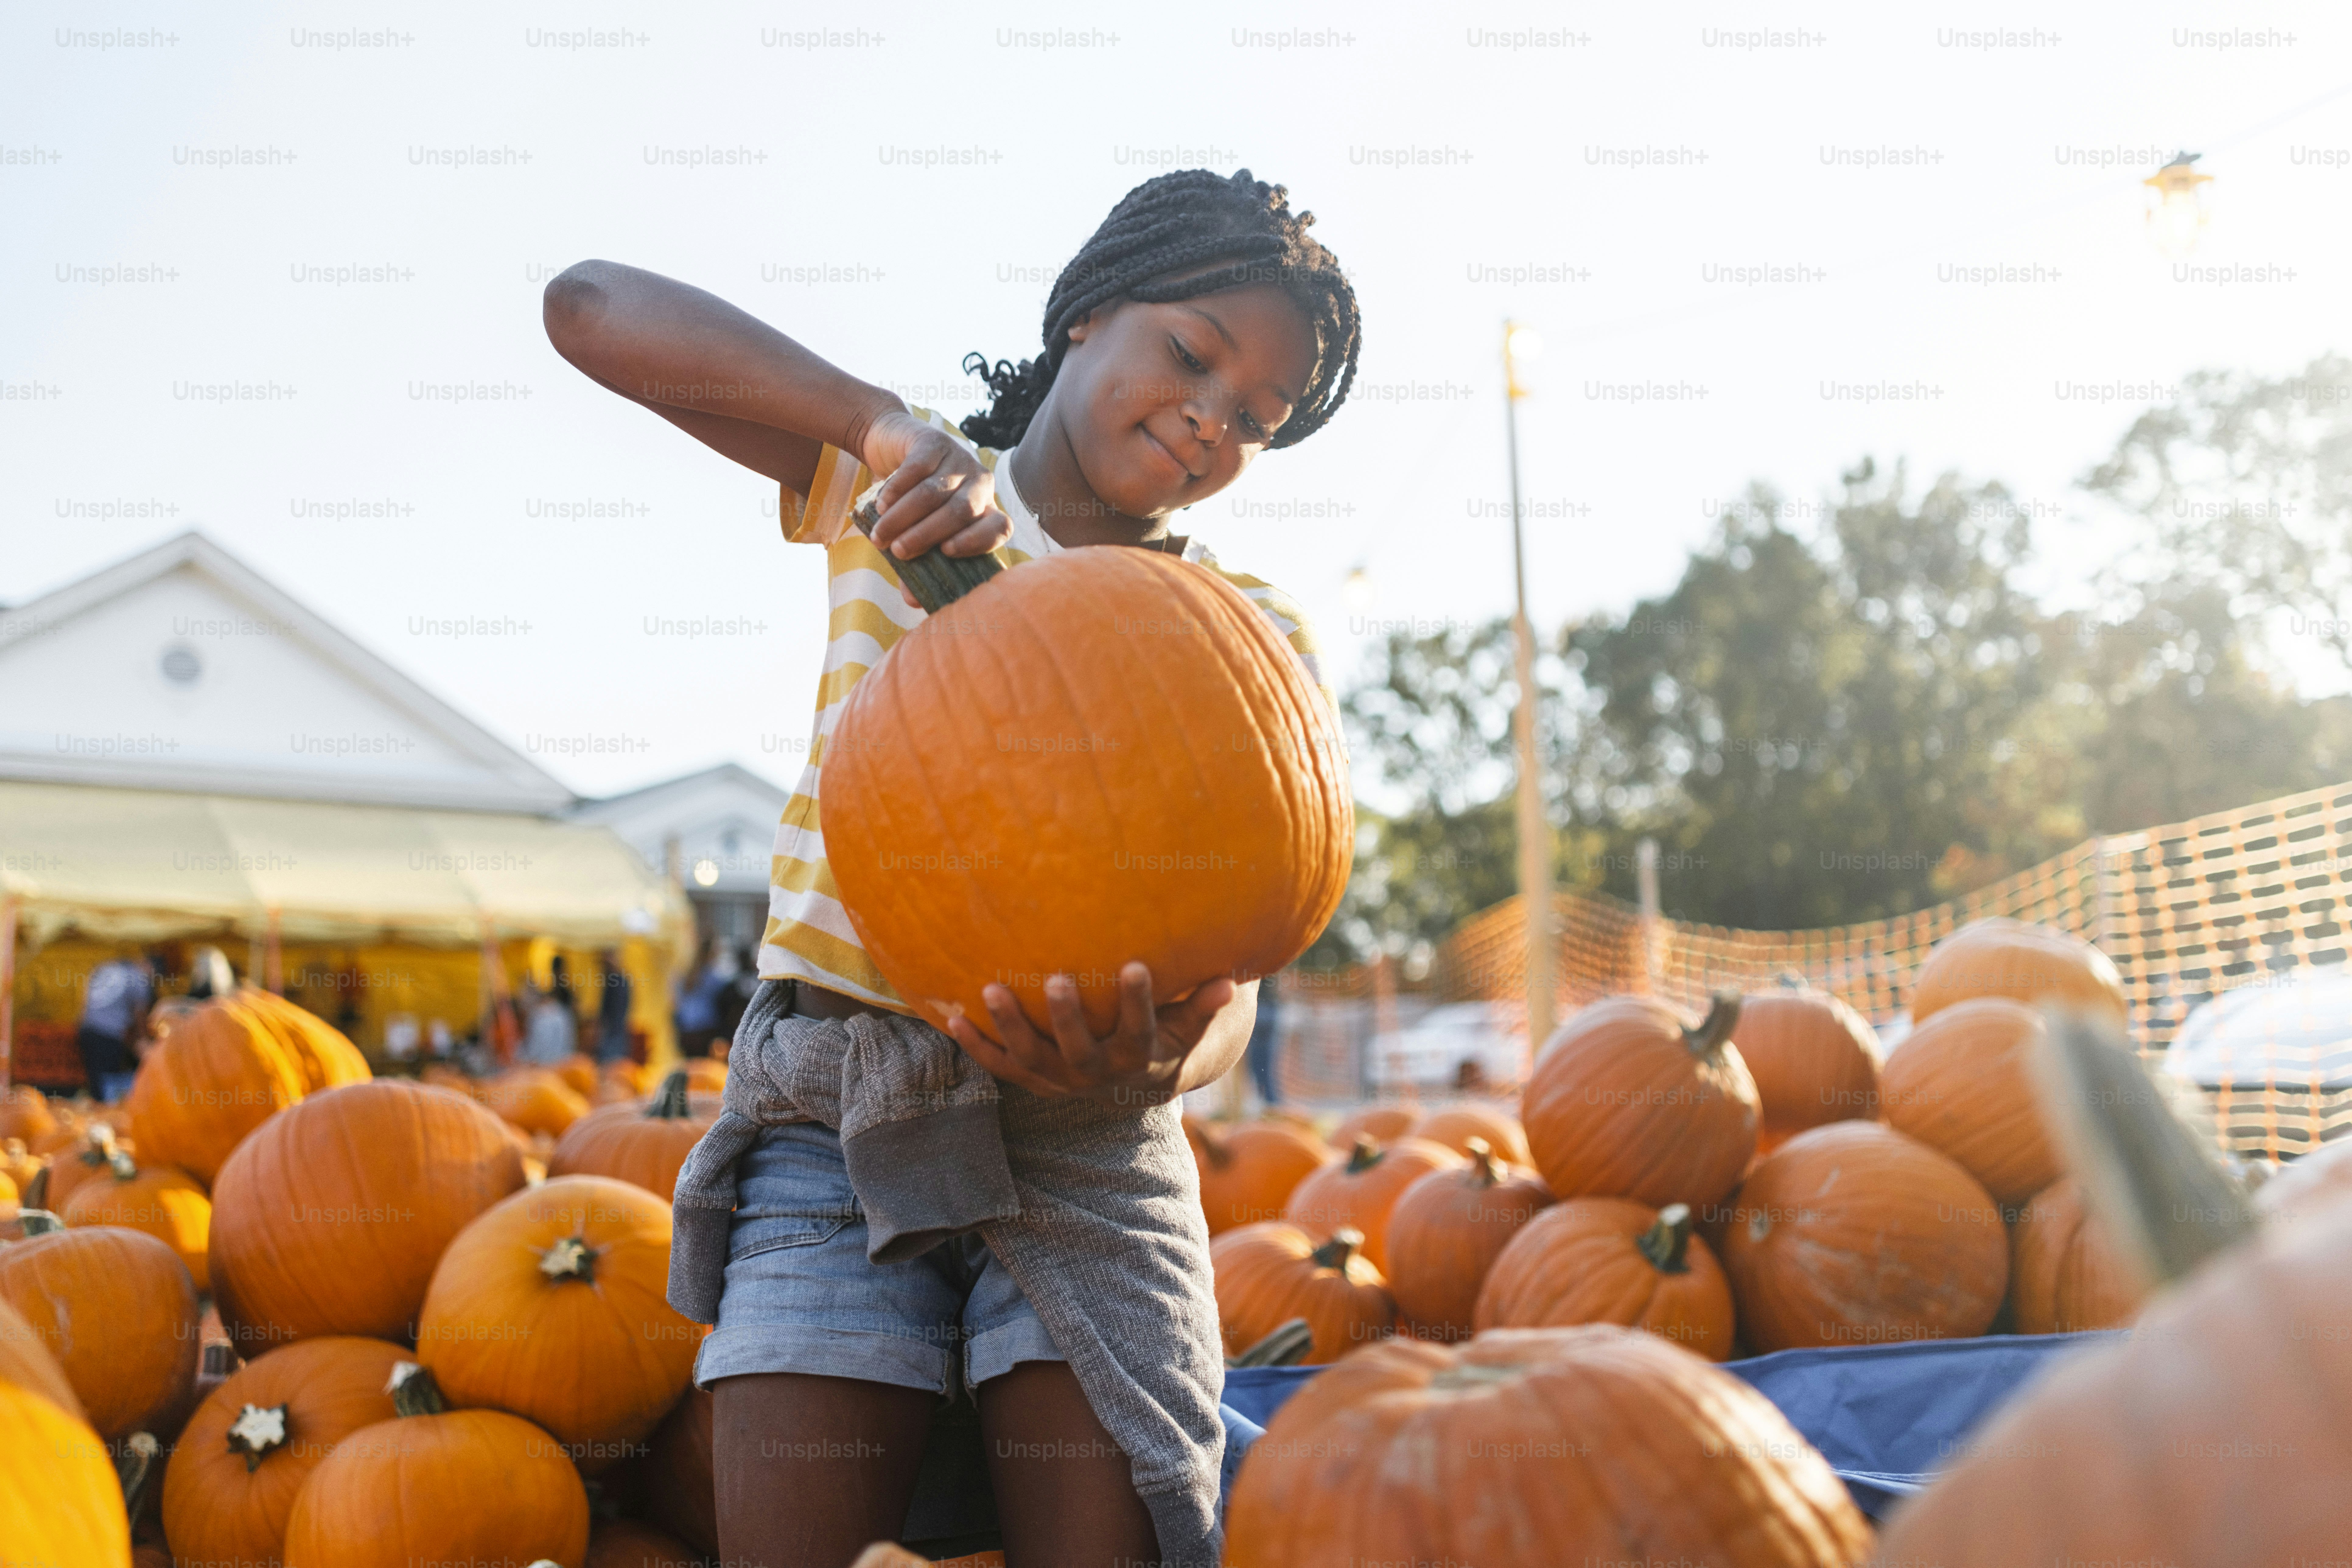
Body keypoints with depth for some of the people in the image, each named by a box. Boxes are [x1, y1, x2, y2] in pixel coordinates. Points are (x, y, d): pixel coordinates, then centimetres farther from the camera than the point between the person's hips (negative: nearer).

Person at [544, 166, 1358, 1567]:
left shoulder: (1255, 636, 4)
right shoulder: (887, 485, 5)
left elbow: (1229, 978, -4)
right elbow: (591, 305, -5)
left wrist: (1150, 1074, -29)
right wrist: (889, 422, -17)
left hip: (1084, 1136, 1)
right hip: (835, 1117, 0)